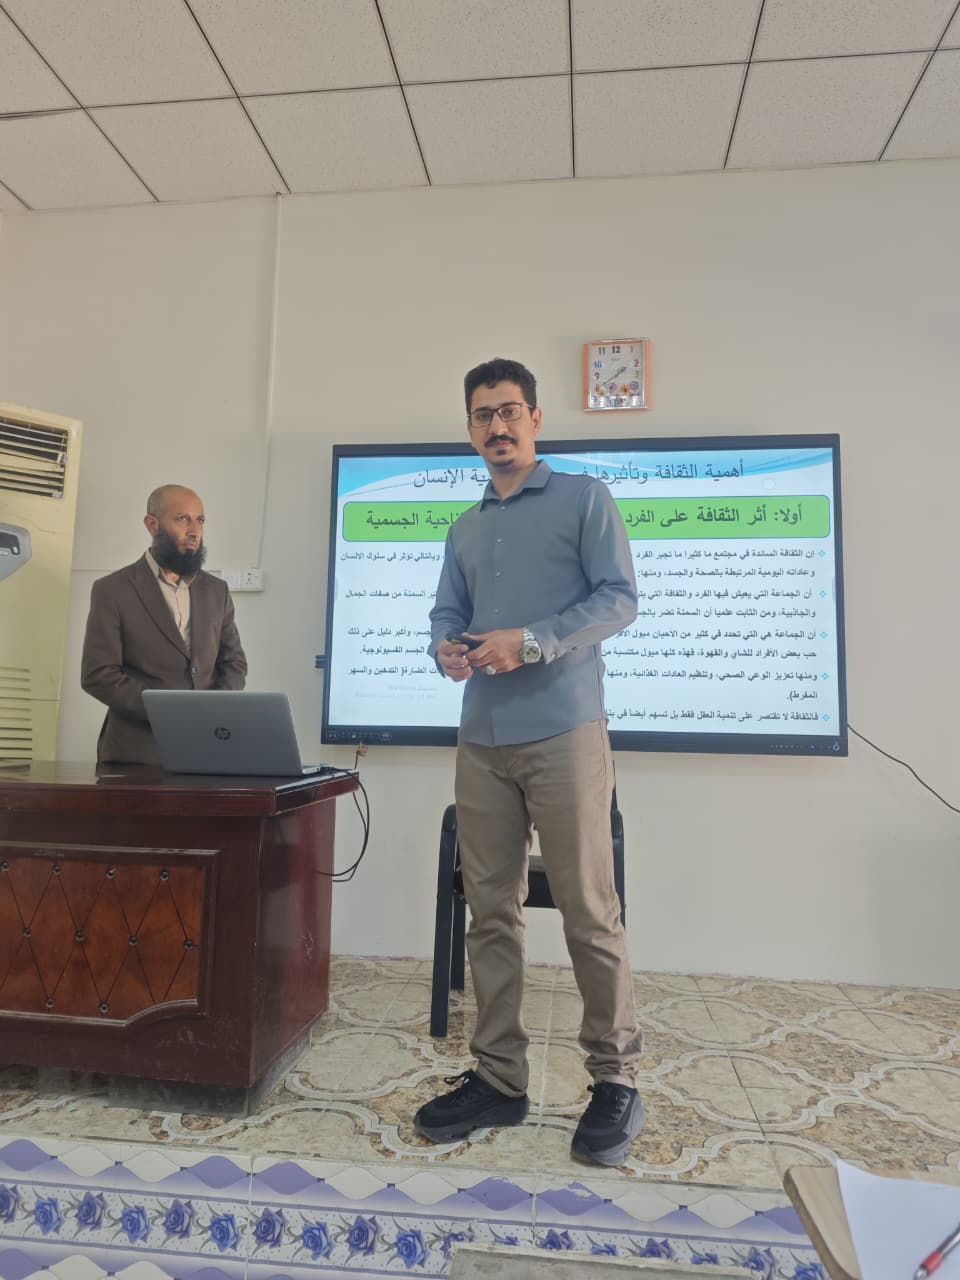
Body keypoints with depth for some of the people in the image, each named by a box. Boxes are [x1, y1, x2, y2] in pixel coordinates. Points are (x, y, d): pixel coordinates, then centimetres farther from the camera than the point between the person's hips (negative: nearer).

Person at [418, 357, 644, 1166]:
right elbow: (447, 612, 20)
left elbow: (619, 598, -6)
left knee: (589, 913, -1)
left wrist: (530, 642, -17)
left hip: (562, 733, -6)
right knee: (490, 912, 9)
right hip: (482, 741, 6)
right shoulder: (465, 529, 21)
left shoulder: (583, 499, 3)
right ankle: (498, 1078, 22)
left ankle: (617, 1081, 17)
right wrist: (447, 647, -4)